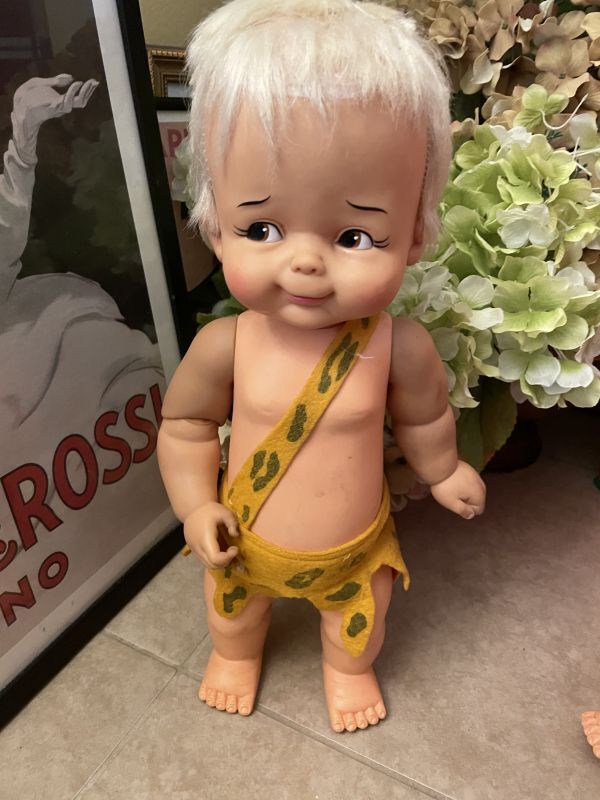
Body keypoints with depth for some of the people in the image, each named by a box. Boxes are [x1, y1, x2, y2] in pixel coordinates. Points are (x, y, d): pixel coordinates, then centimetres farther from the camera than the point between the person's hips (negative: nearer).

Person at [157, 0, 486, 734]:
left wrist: (442, 471, 9)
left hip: (354, 550, 0)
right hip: (246, 542, 1)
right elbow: (184, 423, -9)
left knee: (357, 625, 29)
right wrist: (196, 506, -13)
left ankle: (349, 669, 67)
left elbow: (423, 418, -7)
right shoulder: (224, 345, -28)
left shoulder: (401, 348, -28)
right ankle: (236, 654, 69)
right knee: (232, 608, 32)